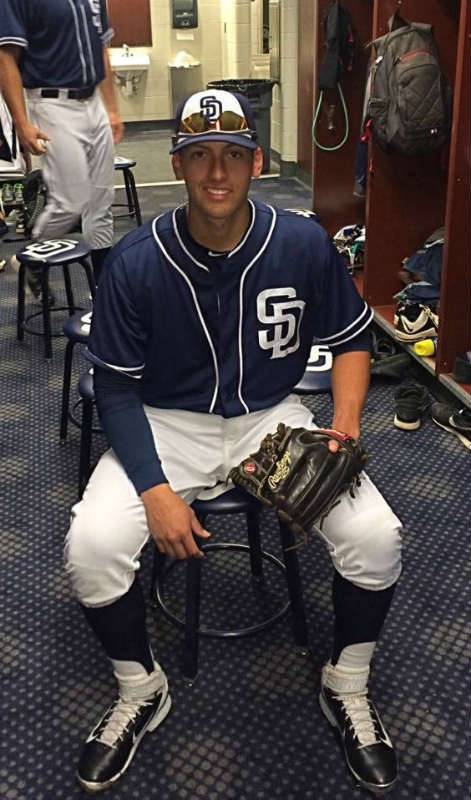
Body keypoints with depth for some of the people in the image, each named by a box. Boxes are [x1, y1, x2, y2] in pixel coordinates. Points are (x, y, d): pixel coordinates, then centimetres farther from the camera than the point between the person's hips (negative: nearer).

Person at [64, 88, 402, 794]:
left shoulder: (304, 244, -10)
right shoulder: (136, 262, -14)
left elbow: (351, 339, 5)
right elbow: (115, 386, -7)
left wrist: (344, 426, -12)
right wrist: (156, 490, -17)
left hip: (273, 418, 1)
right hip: (168, 424, 0)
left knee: (376, 536, -20)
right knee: (91, 547, -23)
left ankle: (348, 689, 12)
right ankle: (140, 692, 10)